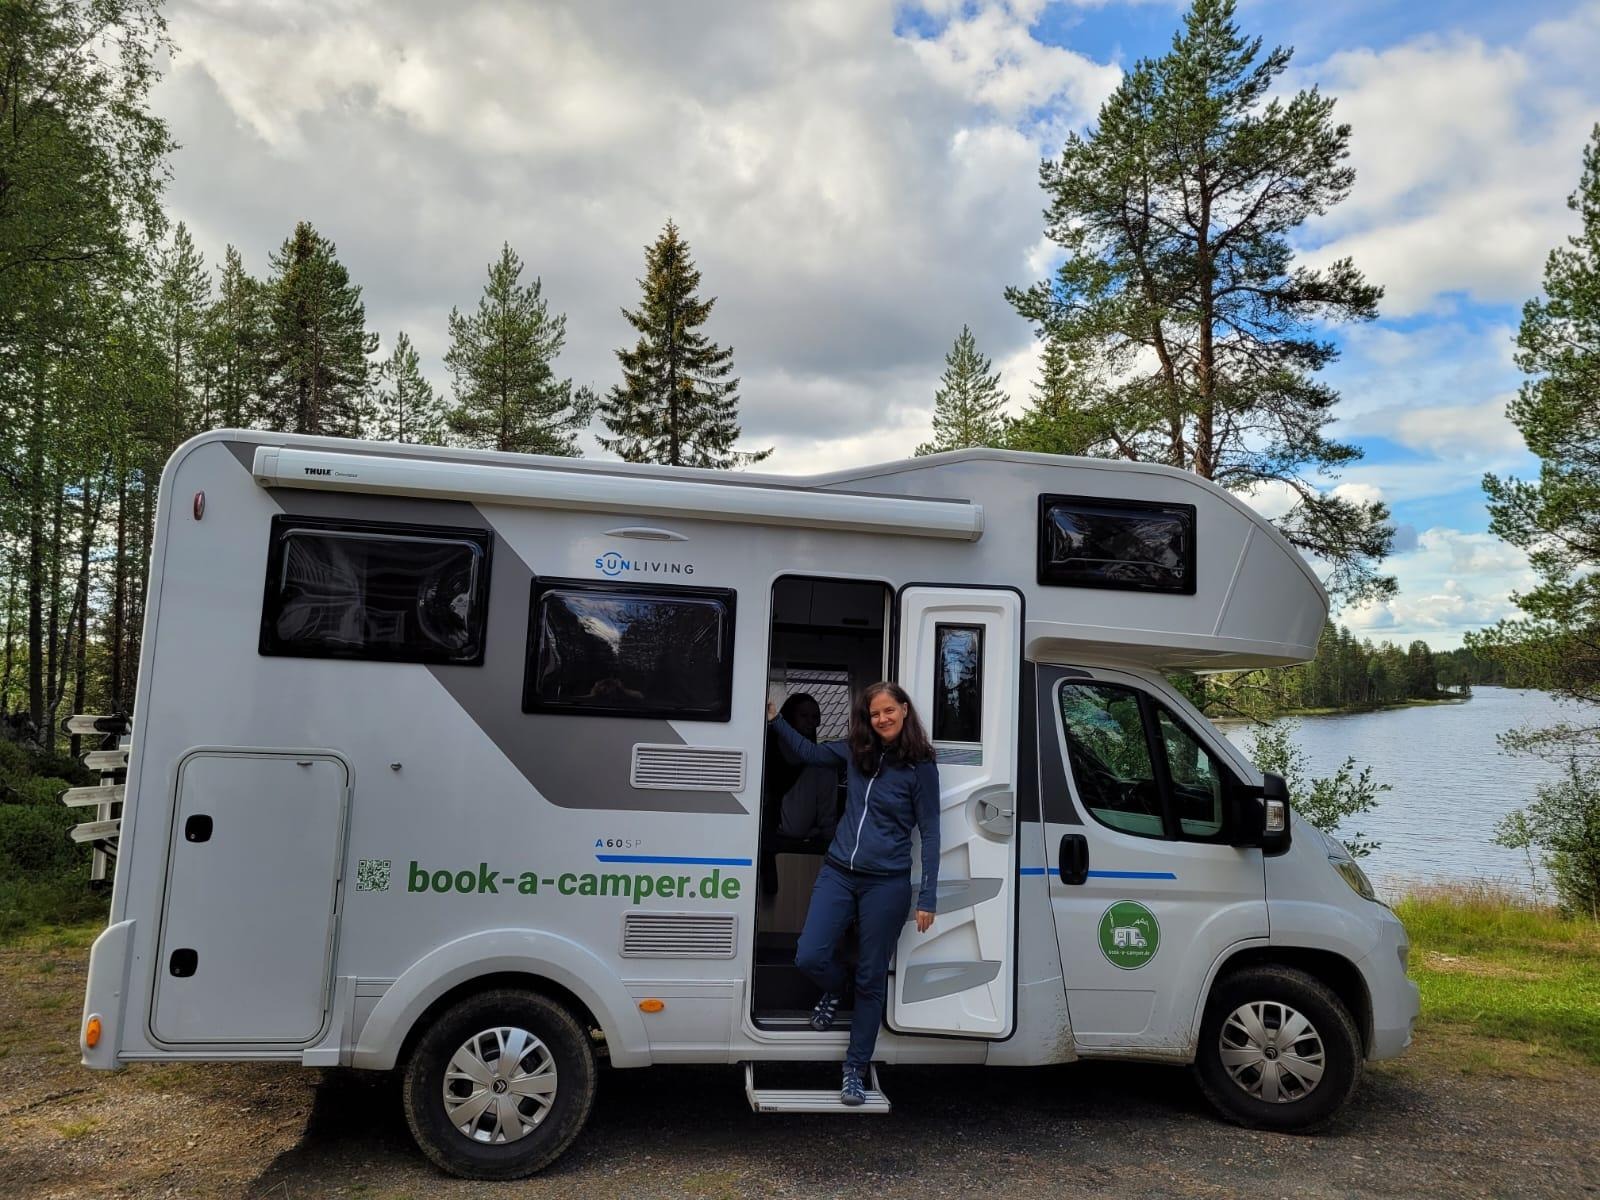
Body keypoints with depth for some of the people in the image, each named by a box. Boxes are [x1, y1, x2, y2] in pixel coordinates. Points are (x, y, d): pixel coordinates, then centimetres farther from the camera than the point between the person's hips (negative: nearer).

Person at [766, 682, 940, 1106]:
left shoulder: (920, 767, -6)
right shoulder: (856, 751, 6)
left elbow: (930, 832, -3)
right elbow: (808, 751, 21)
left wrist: (927, 897, -6)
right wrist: (774, 719, 10)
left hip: (886, 884, -3)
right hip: (838, 874, 4)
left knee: (870, 979, 6)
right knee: (809, 957, -6)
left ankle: (855, 1071, 21)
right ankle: (834, 989, 31)